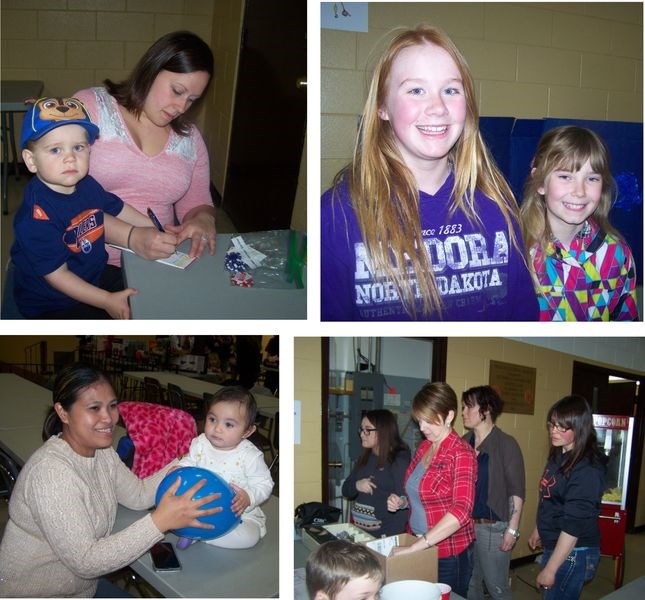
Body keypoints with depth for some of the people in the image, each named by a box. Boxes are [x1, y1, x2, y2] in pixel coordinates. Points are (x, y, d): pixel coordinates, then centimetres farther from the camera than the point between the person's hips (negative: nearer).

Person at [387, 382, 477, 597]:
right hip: (418, 545, 6)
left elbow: (461, 510, -29)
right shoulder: (423, 447, 5)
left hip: (448, 553, -6)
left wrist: (415, 547, -34)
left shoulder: (461, 453, -16)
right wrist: (402, 501, 0)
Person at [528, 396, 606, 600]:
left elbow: (574, 525, -23)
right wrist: (538, 530, 24)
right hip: (554, 545, 8)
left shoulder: (588, 468, -22)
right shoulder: (559, 456, 4)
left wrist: (550, 569, -20)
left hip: (573, 553, -8)